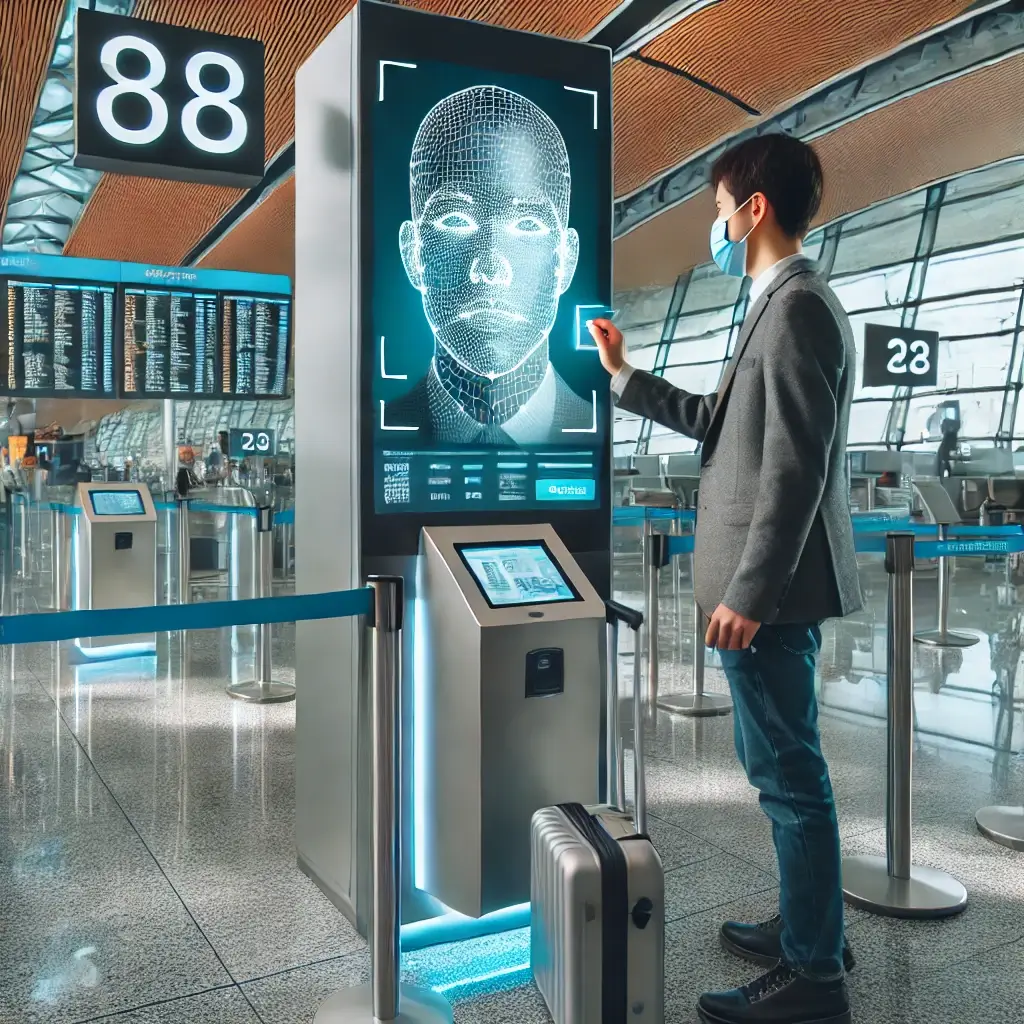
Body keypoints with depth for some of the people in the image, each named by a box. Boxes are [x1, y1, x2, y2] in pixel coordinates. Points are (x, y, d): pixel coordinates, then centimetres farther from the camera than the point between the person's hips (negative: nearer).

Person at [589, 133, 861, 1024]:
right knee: (780, 763, 19)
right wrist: (626, 377, 23)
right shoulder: (787, 306, 17)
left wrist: (748, 591, -22)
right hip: (773, 583, 10)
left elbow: (795, 468, -22)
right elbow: (723, 423, 22)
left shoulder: (796, 307, -15)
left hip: (772, 587, -10)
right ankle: (811, 928, 35)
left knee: (790, 773, 0)